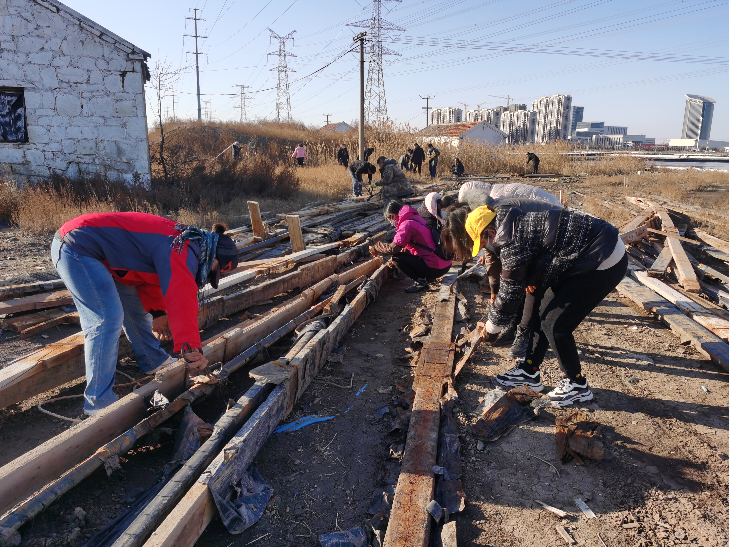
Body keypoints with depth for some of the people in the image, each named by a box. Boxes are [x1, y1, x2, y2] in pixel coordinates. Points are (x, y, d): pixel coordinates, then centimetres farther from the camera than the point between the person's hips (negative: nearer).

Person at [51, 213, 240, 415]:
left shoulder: (183, 241, 9)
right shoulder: (183, 252, -22)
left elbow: (149, 272, 16)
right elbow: (182, 297, -33)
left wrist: (158, 312, 5)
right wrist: (191, 347, -33)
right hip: (77, 248, -11)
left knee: (136, 305, 17)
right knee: (108, 319, -16)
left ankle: (153, 362, 33)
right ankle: (98, 403, -9)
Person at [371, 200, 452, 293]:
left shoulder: (407, 224, -16)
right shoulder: (415, 219, 15)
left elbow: (393, 248, -21)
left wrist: (376, 248, -4)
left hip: (435, 268, -10)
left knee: (396, 258, -8)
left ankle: (421, 281, -4)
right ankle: (426, 276, 14)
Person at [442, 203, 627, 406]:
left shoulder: (513, 243, -23)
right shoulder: (513, 224, 4)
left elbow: (509, 293, -12)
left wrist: (491, 328, 0)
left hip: (604, 263, -10)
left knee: (555, 323, -5)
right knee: (542, 309, 12)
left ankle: (577, 385, 15)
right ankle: (530, 371, 24)